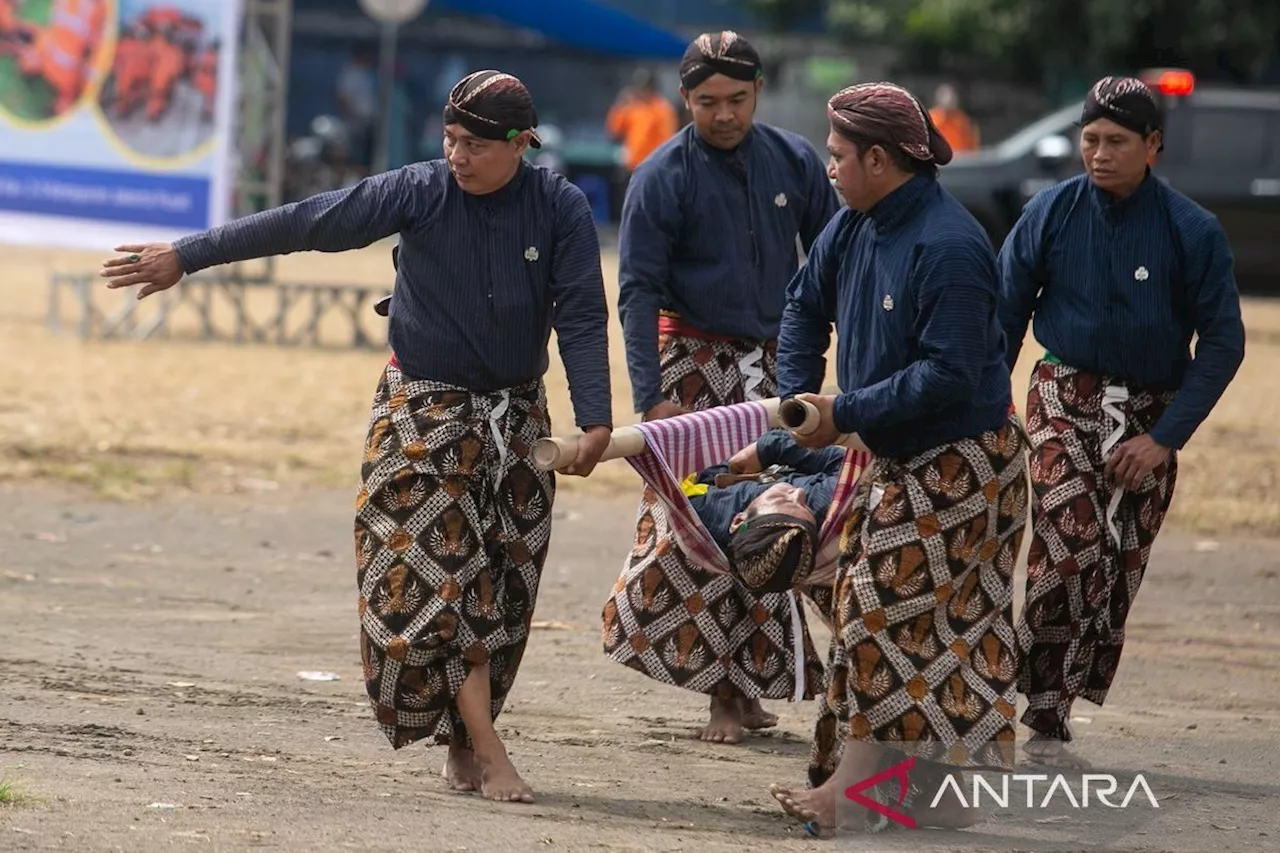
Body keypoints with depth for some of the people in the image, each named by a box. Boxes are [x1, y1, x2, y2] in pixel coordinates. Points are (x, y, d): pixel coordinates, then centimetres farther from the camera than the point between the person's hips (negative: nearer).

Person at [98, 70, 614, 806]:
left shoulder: (561, 208, -9)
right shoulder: (420, 193, -12)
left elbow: (582, 317, -10)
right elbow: (304, 224, -13)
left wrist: (596, 420, -21)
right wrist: (188, 256, -13)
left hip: (518, 415, 2)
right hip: (425, 413, -2)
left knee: (502, 585, 2)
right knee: (442, 574, -11)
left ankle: (463, 742, 13)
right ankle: (489, 756, -13)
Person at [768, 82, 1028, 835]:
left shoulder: (949, 249, -25)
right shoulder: (856, 228, 3)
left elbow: (949, 376, -28)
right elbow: (806, 307, 18)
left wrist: (845, 414, -24)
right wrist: (798, 397, 3)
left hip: (960, 463, -9)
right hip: (899, 460, 9)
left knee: (881, 609, -11)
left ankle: (853, 791, -9)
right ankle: (936, 799, 16)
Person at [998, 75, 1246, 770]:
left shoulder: (1193, 231, -7)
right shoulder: (1051, 214, -4)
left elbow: (1222, 342, -4)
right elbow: (1003, 320, 4)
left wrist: (1165, 437, -11)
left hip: (1150, 417, 1)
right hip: (1066, 399, -1)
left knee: (1119, 576, 1)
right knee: (1071, 551, -21)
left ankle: (1047, 723, 11)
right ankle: (1039, 704, -13)